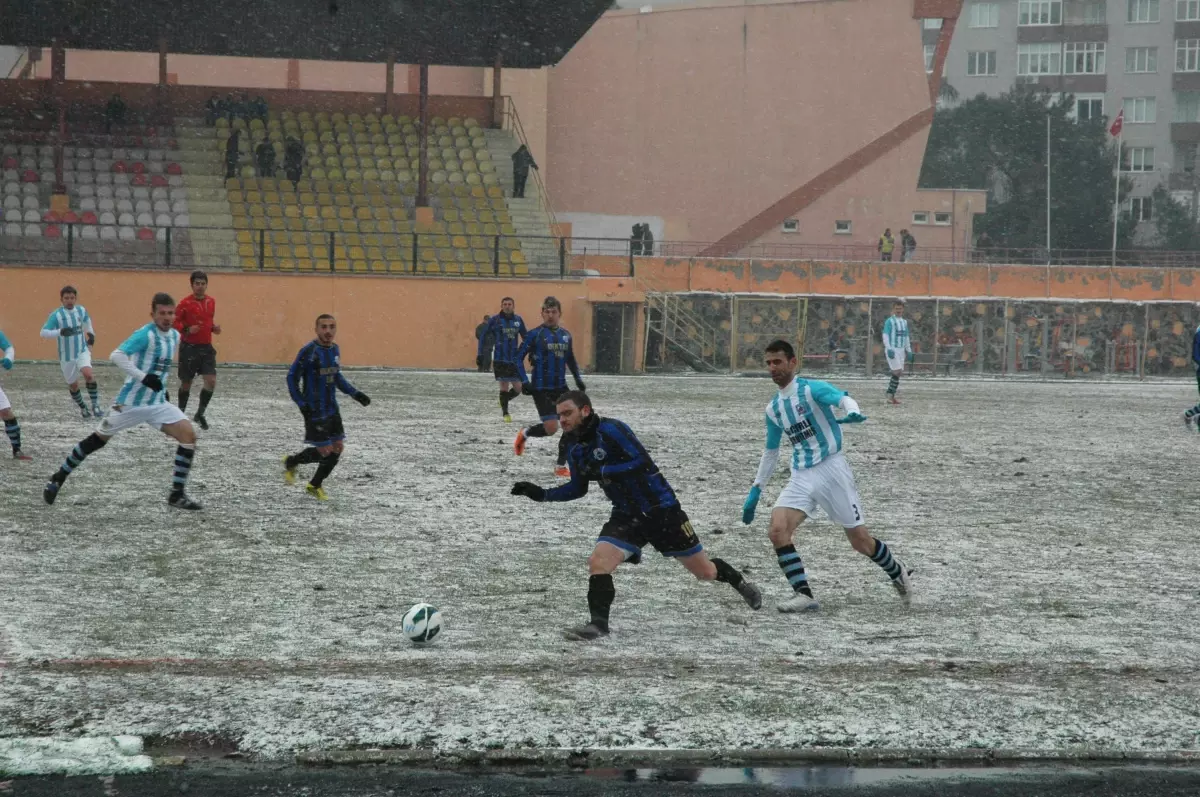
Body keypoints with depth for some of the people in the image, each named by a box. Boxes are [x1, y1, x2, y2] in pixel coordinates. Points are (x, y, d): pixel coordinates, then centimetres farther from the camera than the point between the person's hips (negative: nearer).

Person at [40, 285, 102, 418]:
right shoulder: (56, 315, -16)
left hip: (82, 351, 1)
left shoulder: (81, 310, -2)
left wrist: (91, 334, 23)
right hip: (66, 356, -1)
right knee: (73, 385, 11)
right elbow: (43, 332, -27)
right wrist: (60, 332, -41)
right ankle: (83, 408, 35)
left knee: (88, 374, -25)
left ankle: (95, 405, -15)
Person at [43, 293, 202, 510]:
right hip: (131, 402, -6)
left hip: (157, 403, 6)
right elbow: (117, 355, -27)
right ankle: (58, 479, 23)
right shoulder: (146, 334, -16)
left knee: (189, 435, -11)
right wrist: (144, 377, -31)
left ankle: (177, 494, -6)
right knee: (98, 439, 5)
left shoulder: (175, 336, 8)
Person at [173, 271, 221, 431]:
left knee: (211, 381, -7)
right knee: (186, 383, 7)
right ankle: (181, 413, 27)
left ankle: (200, 414, 11)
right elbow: (174, 322, -9)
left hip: (206, 347, 4)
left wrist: (214, 328, 4)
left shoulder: (211, 302, 7)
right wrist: (187, 330, -24)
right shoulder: (185, 304, -11)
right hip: (189, 347, -4)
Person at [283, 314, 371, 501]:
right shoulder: (309, 351, -16)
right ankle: (291, 462, 19)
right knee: (325, 451, -7)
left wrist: (355, 394, 11)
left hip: (332, 408, 7)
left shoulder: (335, 350, 7)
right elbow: (292, 377, -11)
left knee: (338, 448, 7)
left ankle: (315, 485, 24)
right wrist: (302, 404, -18)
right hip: (315, 411, -7)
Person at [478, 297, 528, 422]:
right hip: (500, 359, -3)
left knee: (518, 388, 3)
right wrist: (481, 354, -3)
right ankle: (505, 413, 12)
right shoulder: (495, 320, -3)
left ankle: (504, 400, 32)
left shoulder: (518, 320, 4)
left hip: (514, 359, 3)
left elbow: (526, 337, 15)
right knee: (504, 387, -2)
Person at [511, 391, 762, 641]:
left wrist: (601, 471, -29)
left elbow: (642, 462, -26)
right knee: (598, 562, -20)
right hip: (626, 516, 6)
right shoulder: (577, 451, 3)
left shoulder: (610, 429, -19)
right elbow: (578, 489, 17)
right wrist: (541, 494, 4)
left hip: (661, 509, -6)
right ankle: (598, 624, -14)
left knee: (705, 572, 8)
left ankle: (739, 582, 38)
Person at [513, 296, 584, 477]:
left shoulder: (565, 335, 10)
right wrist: (524, 381, -14)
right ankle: (524, 435, 19)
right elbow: (518, 358, -5)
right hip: (541, 389, -5)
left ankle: (561, 466, 4)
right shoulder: (535, 334, -6)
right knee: (551, 428, -13)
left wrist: (578, 378, 12)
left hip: (560, 387, 5)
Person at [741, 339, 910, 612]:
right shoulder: (773, 409, 12)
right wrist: (756, 490, 21)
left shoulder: (812, 389, -8)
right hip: (801, 477, 6)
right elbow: (771, 452, 24)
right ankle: (804, 596, -17)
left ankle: (897, 572, 30)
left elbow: (843, 398, -26)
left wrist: (853, 412, -50)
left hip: (831, 469, -6)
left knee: (861, 541, 1)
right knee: (778, 530, -18)